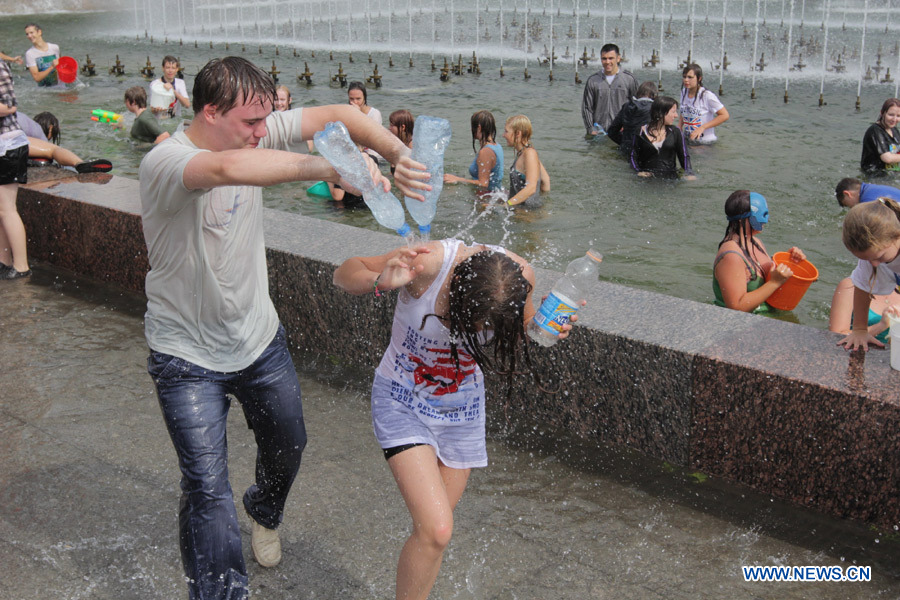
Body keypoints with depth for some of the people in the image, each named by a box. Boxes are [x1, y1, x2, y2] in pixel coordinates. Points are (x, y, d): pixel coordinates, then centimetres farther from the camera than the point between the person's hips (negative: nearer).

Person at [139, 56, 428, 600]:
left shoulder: (255, 134, -9)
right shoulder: (165, 163, -28)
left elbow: (337, 115, -10)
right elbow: (227, 168, -50)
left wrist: (401, 155, -27)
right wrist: (332, 168, -53)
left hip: (260, 339, 6)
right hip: (189, 357, -6)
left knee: (287, 443, 24)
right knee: (206, 488, -8)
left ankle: (265, 515, 57)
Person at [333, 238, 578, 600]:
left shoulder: (519, 277, -20)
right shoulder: (429, 262, -31)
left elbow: (522, 328, 2)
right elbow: (343, 274, -17)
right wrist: (379, 281, -38)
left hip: (462, 408, 4)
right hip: (402, 403, -4)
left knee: (432, 529, 14)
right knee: (437, 530, -16)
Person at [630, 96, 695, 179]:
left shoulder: (675, 132, 11)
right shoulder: (641, 132, 6)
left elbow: (684, 156, 12)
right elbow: (633, 156, 10)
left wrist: (689, 174, -5)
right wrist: (639, 172, -7)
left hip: (670, 178, 2)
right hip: (647, 178, -2)